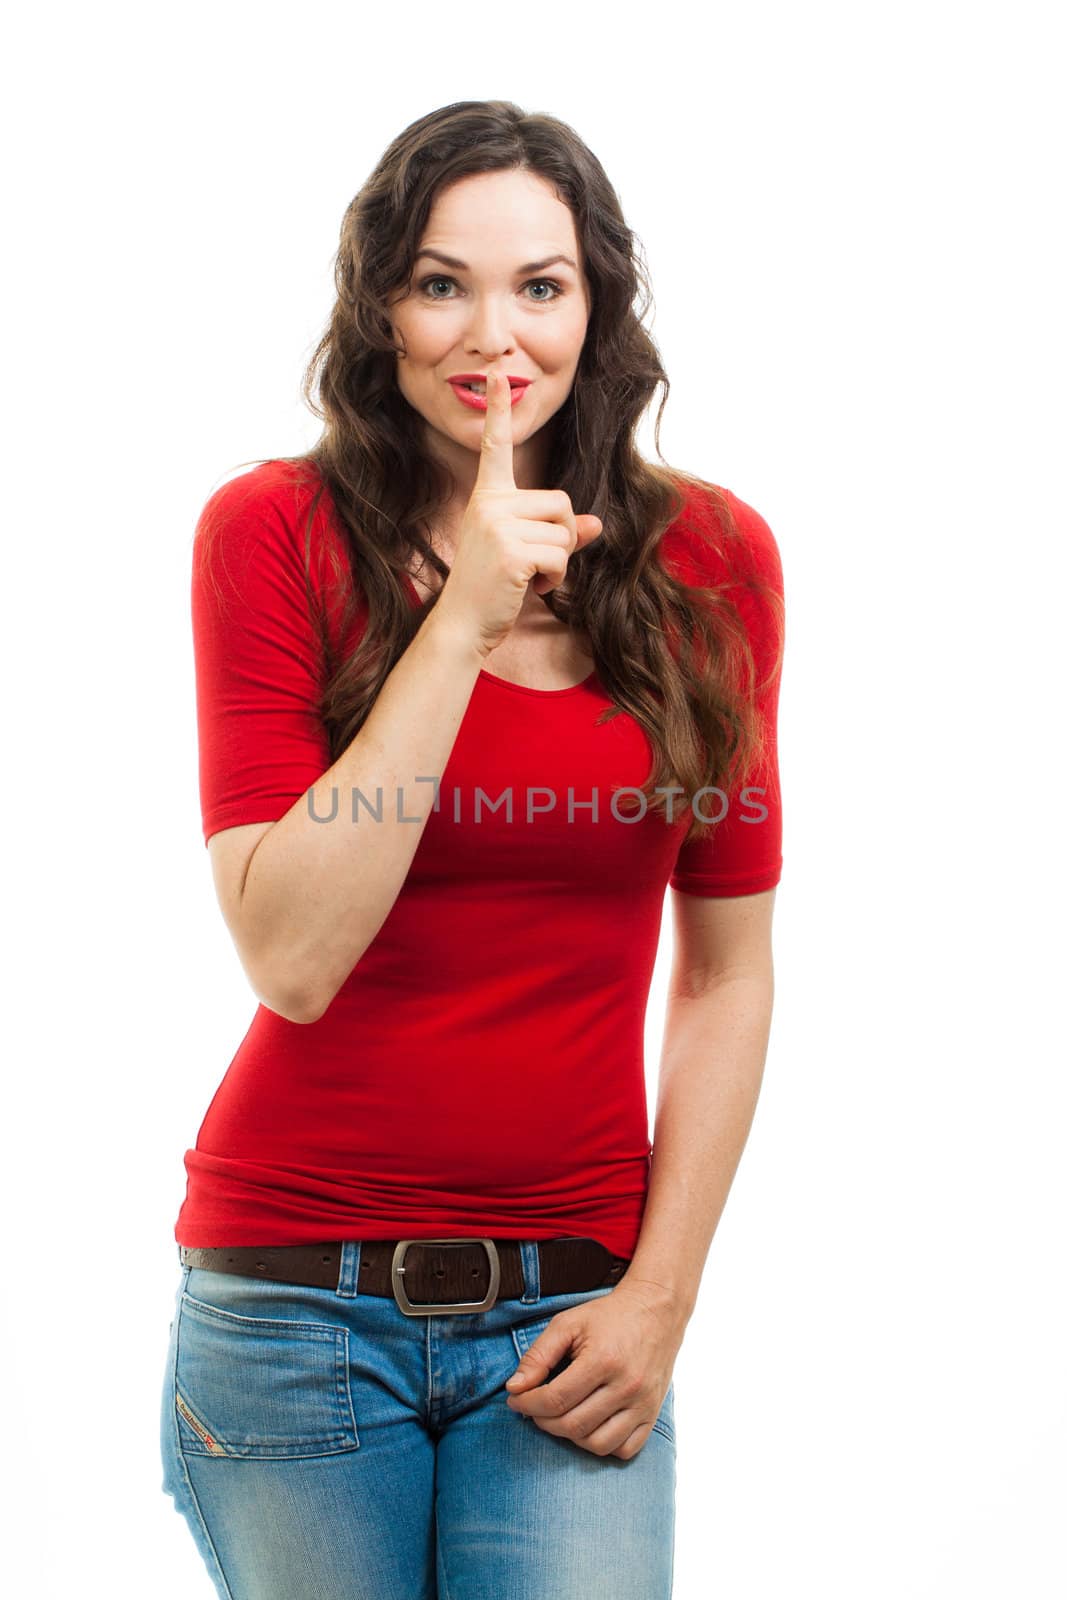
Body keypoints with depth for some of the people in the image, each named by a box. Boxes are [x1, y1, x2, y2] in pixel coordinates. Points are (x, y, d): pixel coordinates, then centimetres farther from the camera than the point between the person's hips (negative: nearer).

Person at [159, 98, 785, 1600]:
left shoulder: (711, 558, 2)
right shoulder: (272, 532, -5)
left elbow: (728, 973, 6)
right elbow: (292, 956, -13)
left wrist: (661, 1294, -1)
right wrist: (460, 626, -17)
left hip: (569, 1315, 2)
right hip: (300, 1305, -1)